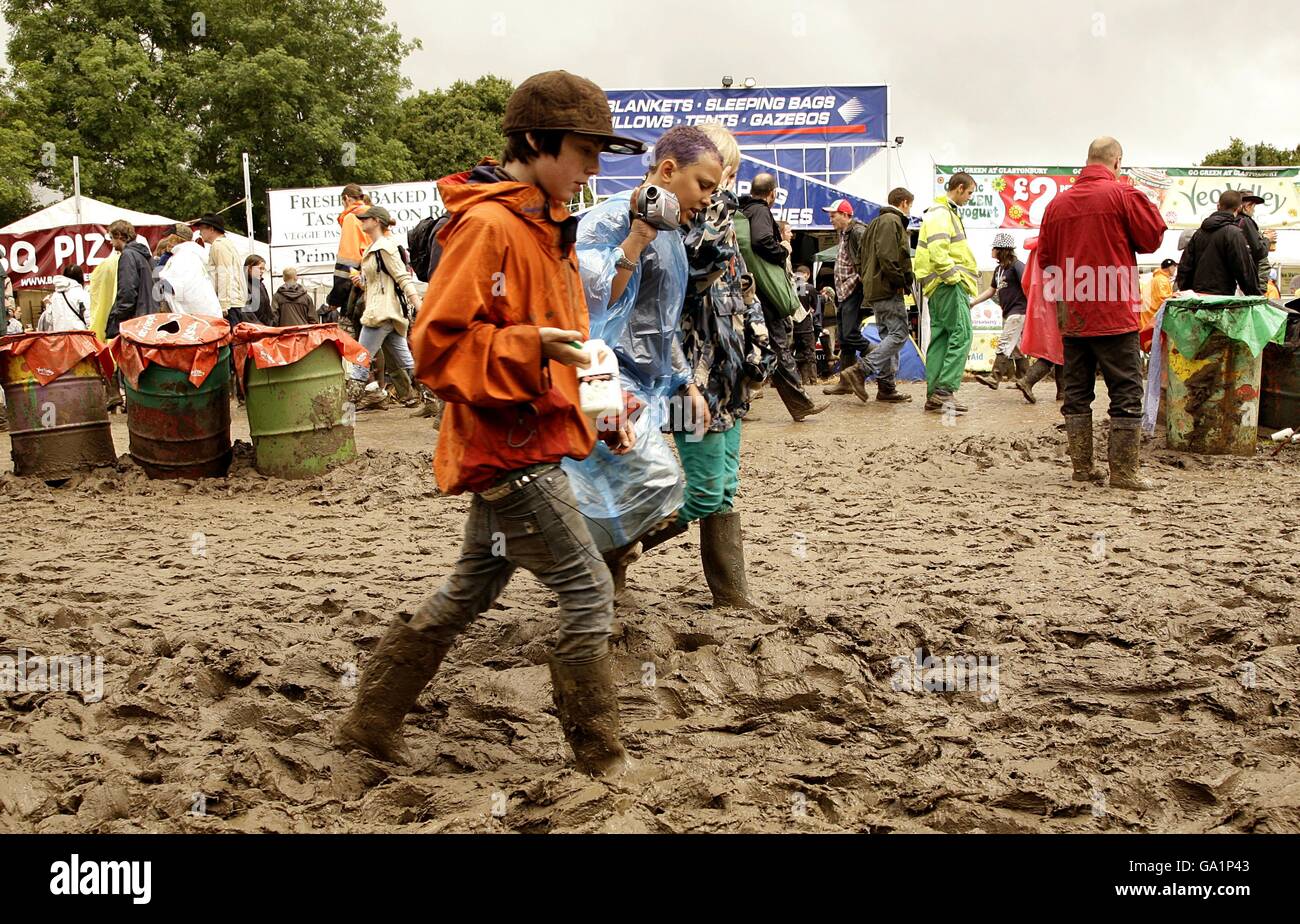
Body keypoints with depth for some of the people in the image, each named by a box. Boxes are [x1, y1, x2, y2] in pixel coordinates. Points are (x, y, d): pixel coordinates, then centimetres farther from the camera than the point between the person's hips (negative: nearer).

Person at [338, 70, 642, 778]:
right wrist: (529, 348, -31)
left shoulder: (545, 227, 15)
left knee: (470, 592, 17)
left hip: (521, 447, 10)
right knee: (587, 590, -3)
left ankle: (368, 725, 30)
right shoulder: (489, 225, -17)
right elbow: (437, 344, -20)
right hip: (509, 448, -10)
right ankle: (599, 757, 12)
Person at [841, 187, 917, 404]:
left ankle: (886, 386, 11)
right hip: (889, 290, -11)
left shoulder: (876, 223, 22)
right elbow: (887, 256, -22)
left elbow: (861, 256, 23)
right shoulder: (892, 221, -9)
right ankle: (860, 370, -20)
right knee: (898, 335, -12)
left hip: (874, 289, 11)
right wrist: (900, 282, -15)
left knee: (887, 336, 12)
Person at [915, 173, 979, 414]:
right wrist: (953, 276, -19)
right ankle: (945, 390, -18)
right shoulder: (941, 213, -9)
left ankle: (934, 394, 7)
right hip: (948, 284, -11)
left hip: (940, 285, 11)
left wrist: (960, 275, 18)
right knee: (962, 333, -14)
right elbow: (938, 249, -22)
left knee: (940, 336, 7)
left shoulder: (947, 212, 25)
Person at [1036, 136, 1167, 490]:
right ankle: (1123, 470, -1)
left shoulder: (1058, 203, 7)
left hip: (1072, 315, 5)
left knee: (1077, 391, 10)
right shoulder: (1123, 194, -6)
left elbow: (1045, 258, 11)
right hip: (1114, 314, -5)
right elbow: (1152, 238, 0)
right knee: (1126, 391, 1)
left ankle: (1082, 466, 13)